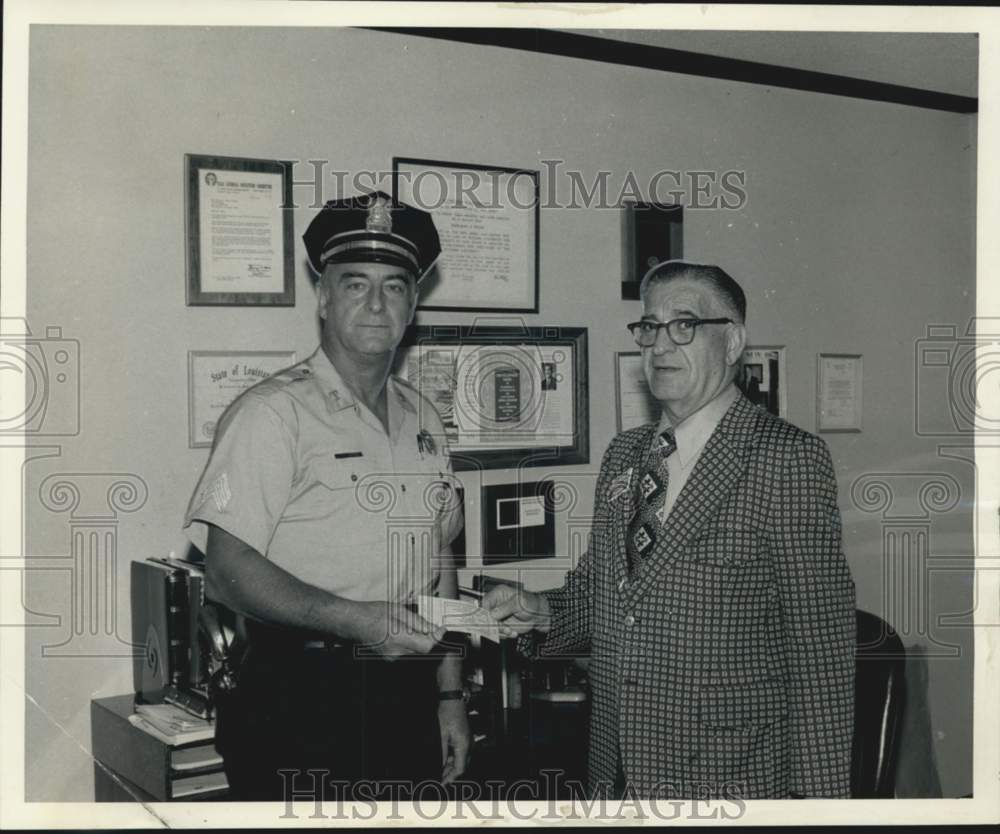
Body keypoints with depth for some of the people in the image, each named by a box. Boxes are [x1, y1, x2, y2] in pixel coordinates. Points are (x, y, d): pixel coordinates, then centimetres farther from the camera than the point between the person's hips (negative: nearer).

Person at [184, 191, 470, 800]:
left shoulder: (422, 420, 10)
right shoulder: (273, 413, -10)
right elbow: (228, 571, -16)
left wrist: (450, 695, 13)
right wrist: (353, 620, -25)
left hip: (407, 698, 6)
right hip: (300, 699, -6)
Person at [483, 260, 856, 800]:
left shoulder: (790, 460, -12)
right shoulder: (622, 455, 8)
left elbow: (822, 648, -13)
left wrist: (820, 796, -13)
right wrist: (541, 613, -5)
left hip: (731, 784, -6)